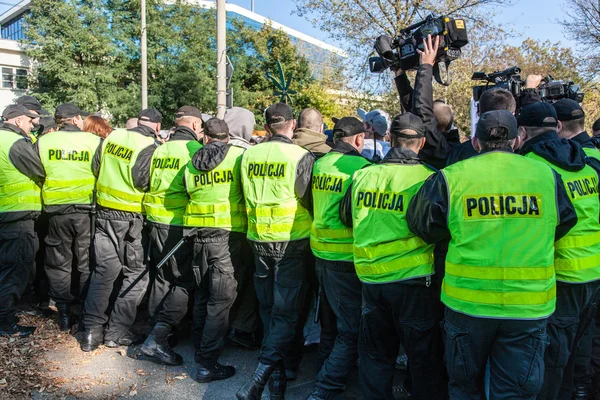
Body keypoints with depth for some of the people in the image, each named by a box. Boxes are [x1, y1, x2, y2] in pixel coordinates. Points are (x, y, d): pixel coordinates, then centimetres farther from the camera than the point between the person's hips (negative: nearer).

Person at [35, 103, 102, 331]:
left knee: (59, 264, 14)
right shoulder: (94, 141, -5)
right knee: (87, 264, 10)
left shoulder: (42, 142, 1)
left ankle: (64, 315, 19)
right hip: (86, 209, -1)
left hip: (56, 210, 1)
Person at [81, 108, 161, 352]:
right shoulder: (149, 147, -15)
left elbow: (96, 168, 10)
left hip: (104, 211, 6)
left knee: (104, 270, 13)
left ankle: (92, 330, 17)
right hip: (130, 218, -6)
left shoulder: (112, 137, 4)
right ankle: (117, 332, 11)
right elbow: (142, 181, -18)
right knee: (136, 274, 8)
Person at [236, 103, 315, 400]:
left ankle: (276, 374, 30)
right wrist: (309, 224, 11)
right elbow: (309, 201, -9)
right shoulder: (302, 156, -12)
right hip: (291, 240, -4)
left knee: (268, 308, 18)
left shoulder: (249, 155, 0)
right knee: (286, 311, 2)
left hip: (258, 239, 4)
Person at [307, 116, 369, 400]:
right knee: (351, 329, 3)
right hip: (347, 256, -7)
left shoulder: (319, 164, 4)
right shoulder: (361, 167, -15)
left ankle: (326, 367, 40)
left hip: (321, 250, 7)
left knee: (330, 319, 23)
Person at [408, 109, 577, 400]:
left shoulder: (451, 178, -8)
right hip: (530, 306, 1)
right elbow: (564, 225, 11)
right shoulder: (546, 175, -2)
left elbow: (423, 225, 2)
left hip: (467, 301, -1)